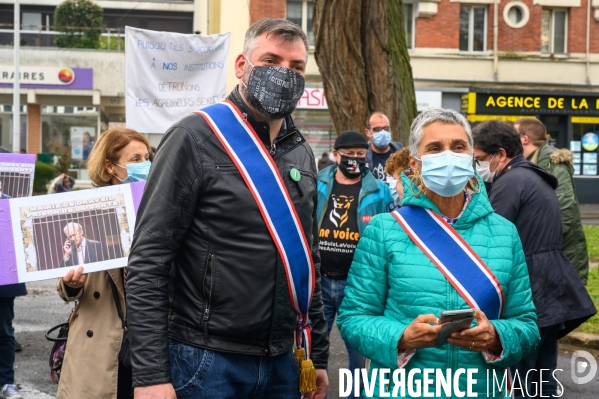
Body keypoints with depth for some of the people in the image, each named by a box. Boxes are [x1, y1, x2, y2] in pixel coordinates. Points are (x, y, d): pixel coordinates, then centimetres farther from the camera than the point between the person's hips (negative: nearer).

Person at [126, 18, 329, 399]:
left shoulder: (302, 154, 10)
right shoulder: (196, 138, -10)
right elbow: (148, 263, -14)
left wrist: (318, 354, 15)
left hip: (284, 363, 6)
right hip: (206, 361, -6)